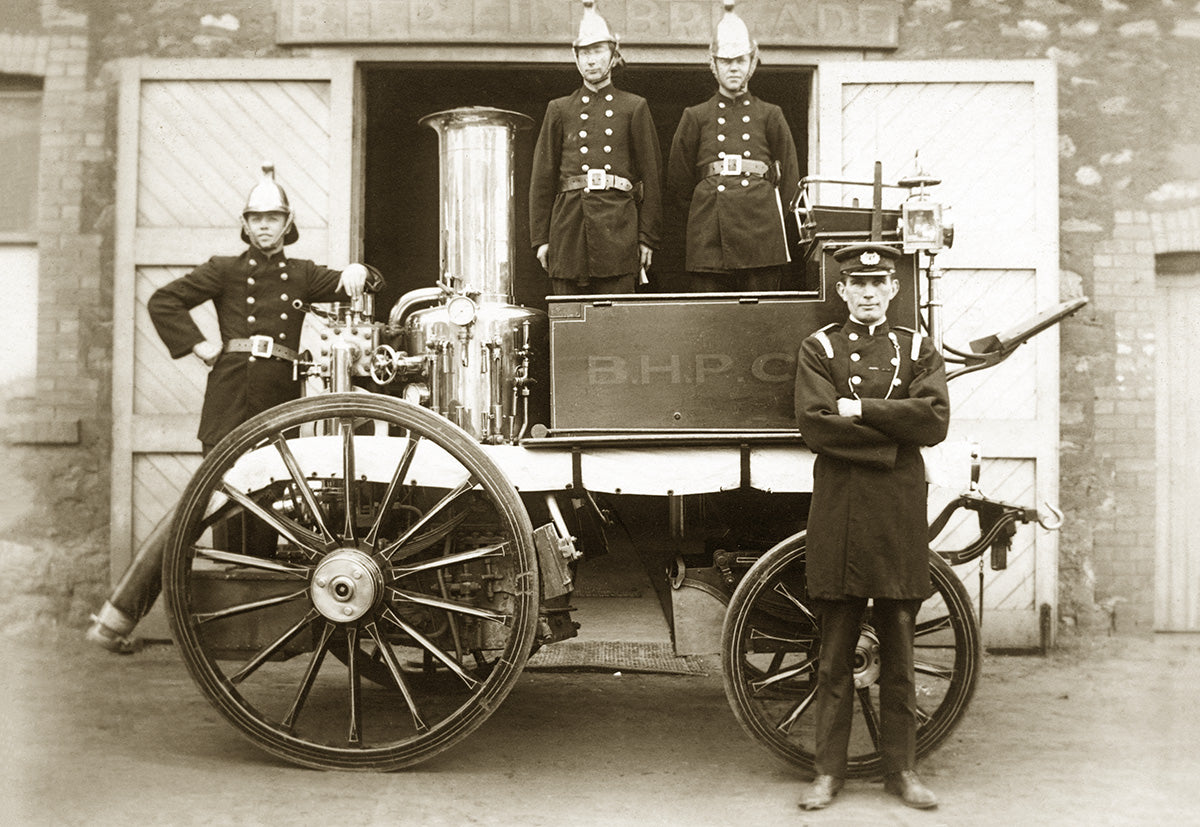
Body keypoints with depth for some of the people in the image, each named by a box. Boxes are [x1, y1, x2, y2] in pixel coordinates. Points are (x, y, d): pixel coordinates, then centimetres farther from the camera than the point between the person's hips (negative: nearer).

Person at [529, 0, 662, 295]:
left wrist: (647, 237, 0)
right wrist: (541, 238, 5)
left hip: (618, 228, -1)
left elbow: (652, 176, 7)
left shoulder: (634, 108, 10)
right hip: (569, 228, 1)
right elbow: (542, 179, 12)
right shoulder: (559, 110, 13)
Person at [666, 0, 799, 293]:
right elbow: (678, 184, 15)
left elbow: (789, 180, 15)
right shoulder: (695, 117, 14)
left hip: (761, 238, 0)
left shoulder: (770, 115, 14)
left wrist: (763, 215, 11)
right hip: (709, 244, 0)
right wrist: (708, 219, 12)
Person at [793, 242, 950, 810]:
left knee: (899, 651, 8)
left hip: (900, 515, 2)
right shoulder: (819, 349, 6)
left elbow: (935, 420, -6)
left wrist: (860, 408, -10)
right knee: (835, 653, 4)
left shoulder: (918, 349, 11)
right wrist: (890, 435, -9)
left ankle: (901, 768, 19)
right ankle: (828, 770, 13)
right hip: (838, 513, -1)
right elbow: (815, 426, -9)